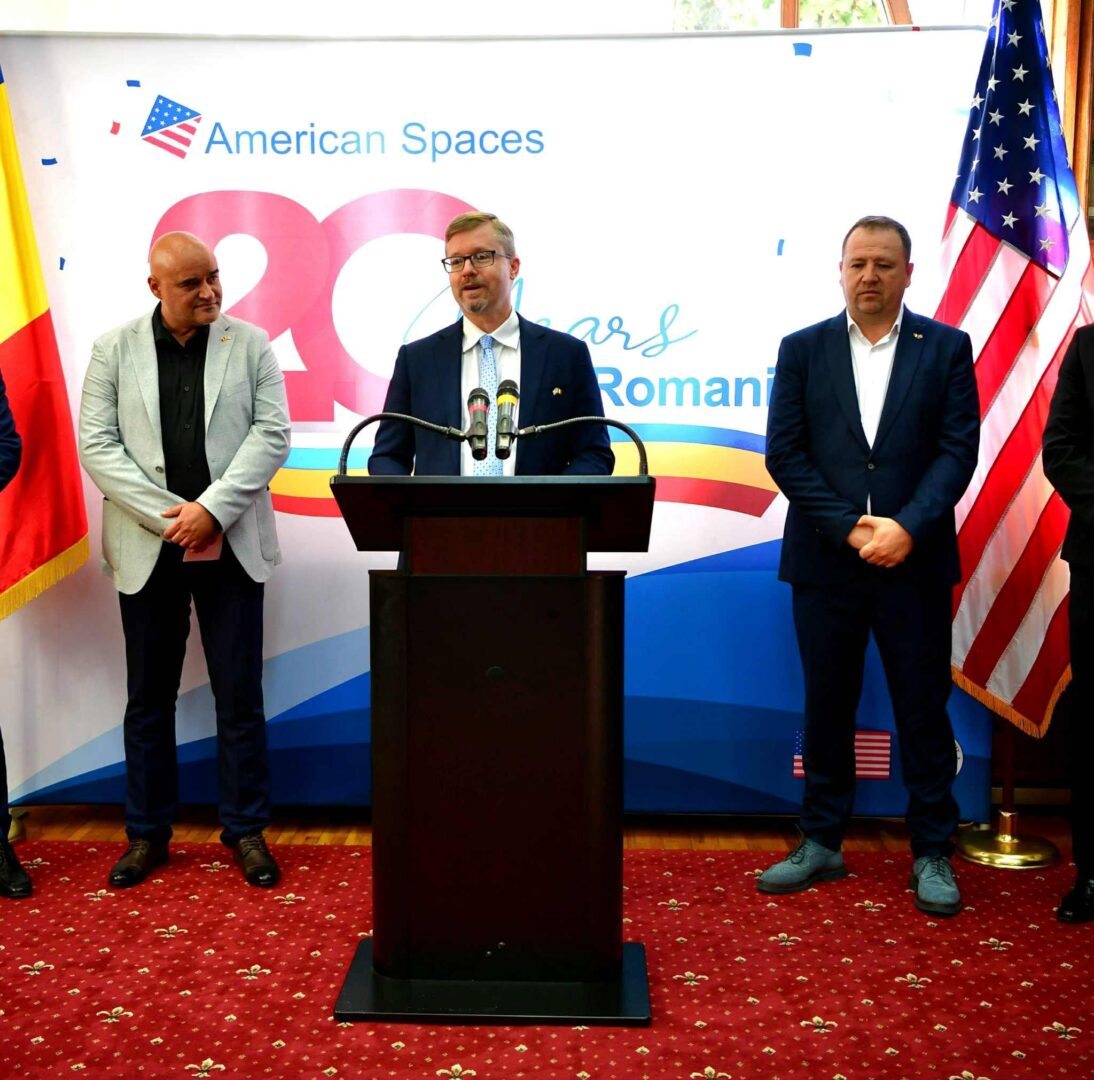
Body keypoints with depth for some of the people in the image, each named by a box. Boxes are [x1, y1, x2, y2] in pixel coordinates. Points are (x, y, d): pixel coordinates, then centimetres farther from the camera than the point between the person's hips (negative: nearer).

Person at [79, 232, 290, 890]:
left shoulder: (250, 344, 4)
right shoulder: (115, 349, 5)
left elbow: (272, 433, -3)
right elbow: (98, 445, -1)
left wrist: (212, 508, -14)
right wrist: (170, 516, -12)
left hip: (231, 545, 0)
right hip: (147, 547, 1)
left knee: (241, 695, 3)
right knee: (149, 698, 9)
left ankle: (247, 830, 15)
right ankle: (148, 834, 21)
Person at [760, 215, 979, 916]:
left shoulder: (947, 348, 5)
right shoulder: (803, 350, 7)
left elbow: (958, 450, -2)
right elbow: (785, 452, 0)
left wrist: (907, 528, -16)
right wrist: (848, 527, -10)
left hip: (914, 561, -1)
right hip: (826, 561, 1)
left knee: (924, 708, 5)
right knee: (827, 707, 9)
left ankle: (932, 854, 17)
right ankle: (822, 845, 21)